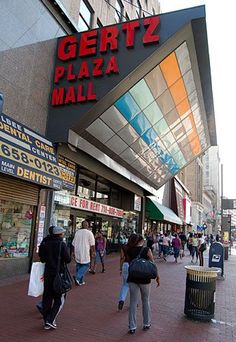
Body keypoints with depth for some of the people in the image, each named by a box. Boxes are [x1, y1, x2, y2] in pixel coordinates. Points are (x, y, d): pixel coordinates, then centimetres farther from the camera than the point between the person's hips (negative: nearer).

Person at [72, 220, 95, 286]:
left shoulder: (77, 232, 6)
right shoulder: (89, 232, -9)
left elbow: (73, 243, 12)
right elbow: (92, 244, -7)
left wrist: (73, 252, 22)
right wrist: (93, 252, 3)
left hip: (77, 252, 5)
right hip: (85, 253, -5)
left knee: (78, 265, 15)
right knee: (86, 265, 5)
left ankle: (80, 281, 18)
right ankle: (77, 277, -13)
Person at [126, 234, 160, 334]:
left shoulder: (129, 250, -3)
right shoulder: (147, 250, -9)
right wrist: (157, 277, 2)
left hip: (132, 278, 1)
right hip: (144, 278, -1)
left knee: (133, 302, 10)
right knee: (146, 301, 17)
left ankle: (132, 327, 14)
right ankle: (146, 324, 29)